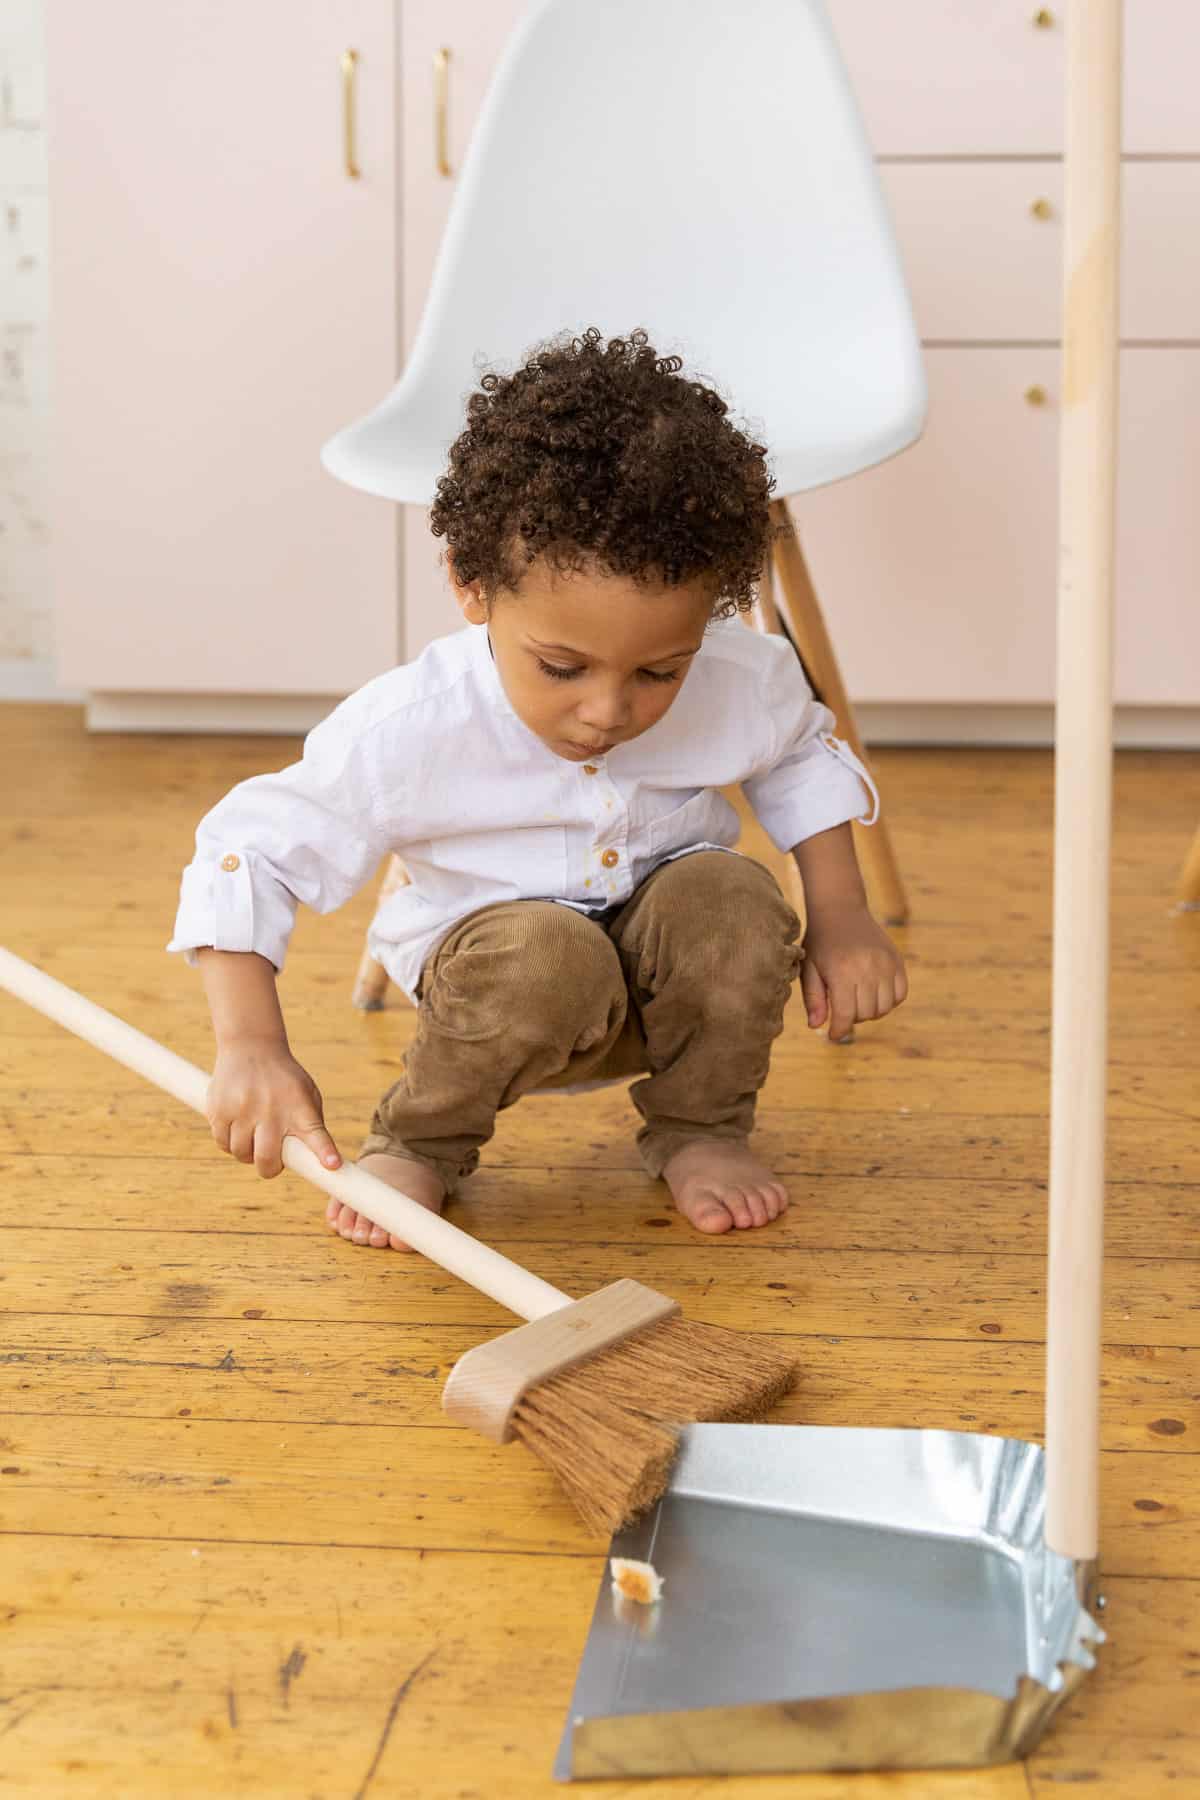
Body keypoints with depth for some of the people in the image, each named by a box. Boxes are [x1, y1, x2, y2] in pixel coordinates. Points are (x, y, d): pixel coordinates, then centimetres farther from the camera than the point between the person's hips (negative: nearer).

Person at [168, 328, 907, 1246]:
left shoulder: (739, 682, -18)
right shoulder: (411, 727, -29)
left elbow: (803, 755, 8)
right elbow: (249, 850, -24)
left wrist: (841, 914, -2)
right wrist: (252, 1046, -35)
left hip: (672, 985, 3)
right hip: (497, 979, -3)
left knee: (731, 895, -29)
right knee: (546, 958, -37)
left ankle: (701, 1128, 0)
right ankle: (419, 1142, -6)